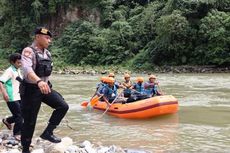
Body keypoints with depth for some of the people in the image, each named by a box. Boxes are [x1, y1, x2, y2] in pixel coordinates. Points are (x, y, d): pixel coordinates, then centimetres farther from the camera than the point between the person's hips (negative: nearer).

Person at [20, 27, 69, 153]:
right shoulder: (28, 51, -18)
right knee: (30, 121, 1)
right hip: (31, 89, -7)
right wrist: (39, 81, -54)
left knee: (63, 106, -8)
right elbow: (27, 69, -37)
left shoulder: (47, 53, 7)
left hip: (45, 87, 7)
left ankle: (48, 132, 4)